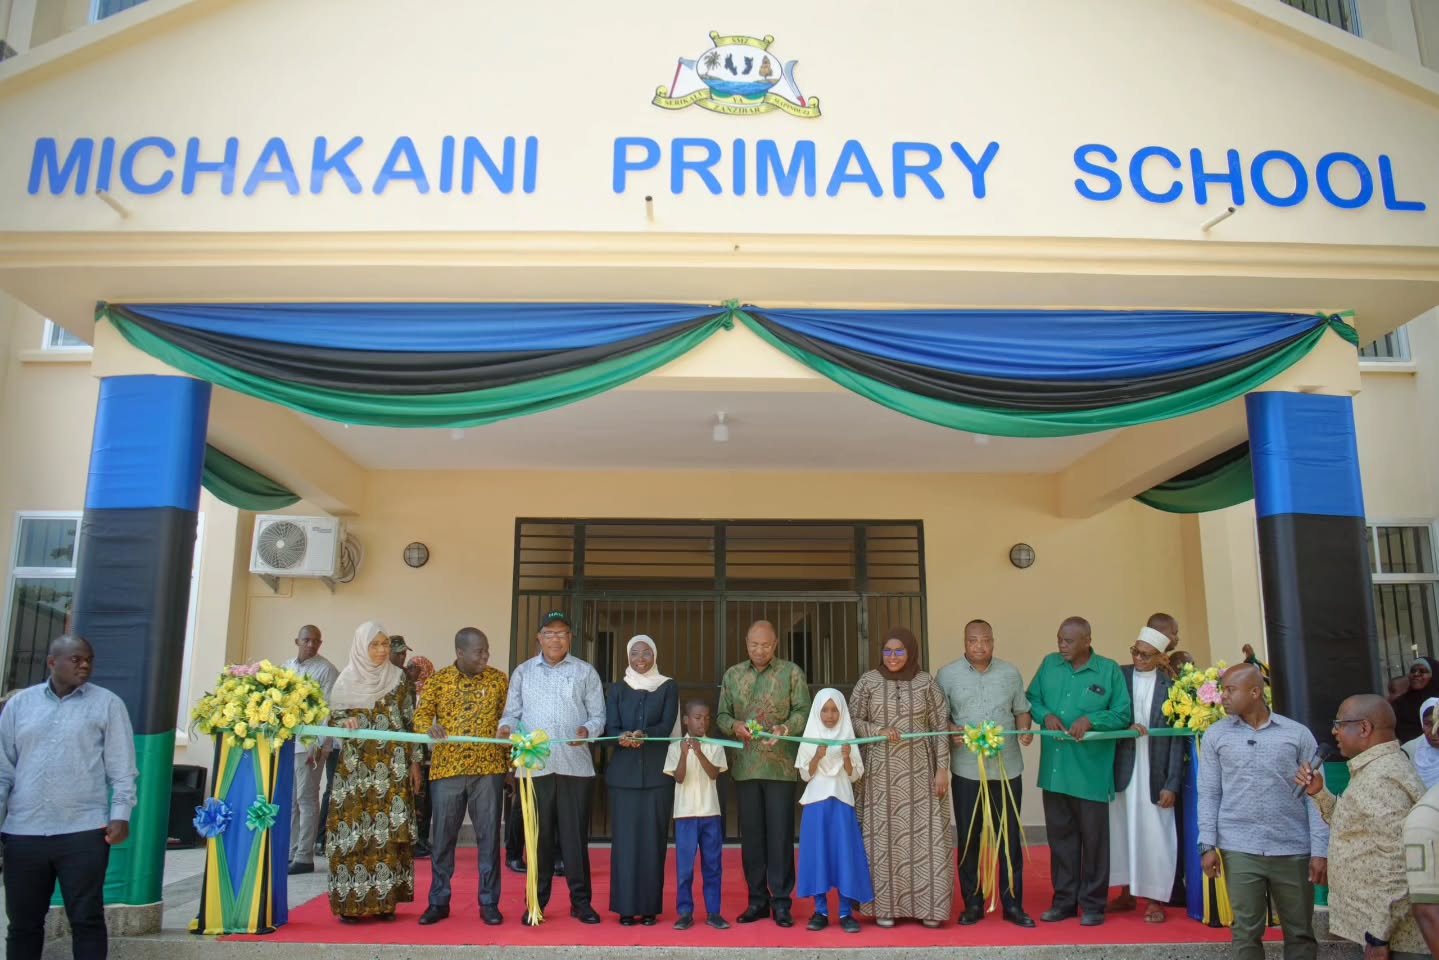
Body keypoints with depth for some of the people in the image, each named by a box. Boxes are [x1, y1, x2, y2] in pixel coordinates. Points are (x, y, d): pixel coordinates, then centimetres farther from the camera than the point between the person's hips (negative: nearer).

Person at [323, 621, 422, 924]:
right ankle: (351, 902, 3)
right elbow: (332, 717, 4)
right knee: (354, 831, -4)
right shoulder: (346, 679, 4)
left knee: (389, 831, -2)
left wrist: (414, 762, 5)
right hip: (356, 768, -1)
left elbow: (410, 722, 9)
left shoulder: (398, 678, 7)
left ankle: (384, 900, 6)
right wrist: (345, 722, -19)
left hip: (392, 768, 1)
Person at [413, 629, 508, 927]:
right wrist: (430, 728, -23)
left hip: (488, 769, 0)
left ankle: (489, 903, 13)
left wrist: (511, 761, 2)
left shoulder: (498, 679, 4)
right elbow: (421, 715, 0)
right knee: (443, 837, 7)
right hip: (446, 769, 0)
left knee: (489, 837, 4)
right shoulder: (437, 681, 4)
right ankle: (438, 902, 20)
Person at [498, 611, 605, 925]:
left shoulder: (585, 672, 10)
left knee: (575, 834, 1)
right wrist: (506, 728, -10)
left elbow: (598, 716, 7)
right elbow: (512, 712, 11)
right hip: (534, 766, 1)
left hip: (575, 765, -1)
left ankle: (580, 900, 10)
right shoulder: (523, 672, 13)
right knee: (538, 834, 6)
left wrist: (587, 730, -14)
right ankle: (537, 900, 17)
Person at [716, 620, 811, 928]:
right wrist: (734, 726, -9)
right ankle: (757, 900, 17)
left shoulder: (791, 672, 3)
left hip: (780, 765, -3)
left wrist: (784, 729, -19)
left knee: (780, 833, -1)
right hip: (745, 765, 3)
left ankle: (781, 900, 8)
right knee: (751, 833, 7)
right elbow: (722, 715, 12)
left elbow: (803, 711, -1)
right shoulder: (732, 675, 12)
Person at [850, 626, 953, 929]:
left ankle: (927, 906, 11)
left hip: (919, 772, 0)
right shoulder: (868, 682, 1)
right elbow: (852, 719, 3)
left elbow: (940, 726, 2)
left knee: (924, 834, 0)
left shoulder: (926, 682, 2)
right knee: (882, 835, 1)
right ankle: (884, 906, 11)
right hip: (880, 773, 0)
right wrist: (879, 731, -14)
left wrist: (942, 768, -3)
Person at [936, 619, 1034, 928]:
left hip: (1007, 768, 1)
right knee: (968, 839, 7)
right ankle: (972, 904, 19)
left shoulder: (1010, 673, 6)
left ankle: (1012, 904, 19)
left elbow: (1021, 710, 12)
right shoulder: (947, 675, 1)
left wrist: (1025, 729, -8)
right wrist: (952, 730, -17)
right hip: (966, 770, -1)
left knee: (1009, 837, 7)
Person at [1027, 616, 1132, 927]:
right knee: (1060, 835, 11)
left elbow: (1123, 715, -3)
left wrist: (1091, 719, -19)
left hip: (1091, 771, -3)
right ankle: (1064, 901, 23)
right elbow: (1032, 699, 12)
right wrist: (1046, 715, -8)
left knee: (1094, 837, 5)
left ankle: (1093, 904, 18)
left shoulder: (1109, 670, -4)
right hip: (1054, 769, 4)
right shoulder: (1049, 664, 6)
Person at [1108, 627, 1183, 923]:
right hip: (1122, 769, 3)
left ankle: (1155, 900, 17)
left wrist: (1172, 784, -6)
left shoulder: (1170, 686, -6)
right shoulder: (1119, 676, 0)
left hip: (1154, 773, -2)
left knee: (1155, 835, 3)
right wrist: (1127, 728, -18)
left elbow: (1177, 739, -4)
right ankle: (1126, 893, 26)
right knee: (1121, 830, 11)